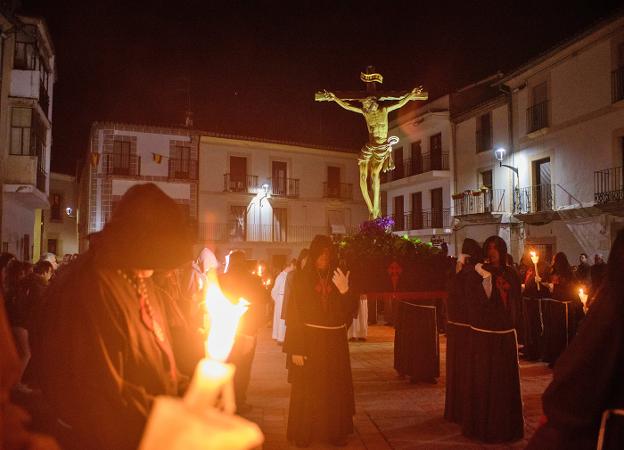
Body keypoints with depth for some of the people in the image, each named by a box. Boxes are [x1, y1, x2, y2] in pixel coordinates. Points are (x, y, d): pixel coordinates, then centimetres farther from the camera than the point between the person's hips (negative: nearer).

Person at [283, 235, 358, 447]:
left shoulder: (339, 277, 3)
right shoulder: (302, 277, -5)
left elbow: (351, 309, -1)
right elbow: (294, 313, -8)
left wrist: (345, 291, -21)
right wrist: (296, 348, -14)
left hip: (335, 341, 2)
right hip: (309, 339, -2)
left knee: (335, 389, 7)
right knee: (307, 390, 4)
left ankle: (335, 431, 21)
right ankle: (303, 434, 17)